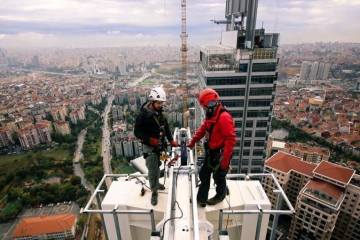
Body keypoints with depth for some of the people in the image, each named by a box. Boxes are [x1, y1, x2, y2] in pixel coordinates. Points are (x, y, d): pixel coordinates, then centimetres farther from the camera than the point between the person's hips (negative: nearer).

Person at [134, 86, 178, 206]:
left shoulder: (160, 113, 0)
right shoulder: (143, 115, -19)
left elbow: (166, 127, 10)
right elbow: (137, 132, -17)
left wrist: (171, 140, 6)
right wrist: (150, 140, -27)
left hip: (160, 146, 6)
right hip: (150, 148, -6)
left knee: (158, 167, 22)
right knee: (152, 170, 2)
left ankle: (156, 183, 44)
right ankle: (154, 191, 20)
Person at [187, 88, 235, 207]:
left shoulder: (224, 117, -27)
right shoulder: (210, 116, 3)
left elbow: (231, 139, -28)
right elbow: (202, 130, 16)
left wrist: (225, 159, -26)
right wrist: (192, 142, 23)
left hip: (220, 154, -9)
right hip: (210, 152, 9)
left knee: (219, 177, 14)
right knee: (203, 174, 17)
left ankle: (220, 196, 41)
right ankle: (201, 198, 33)